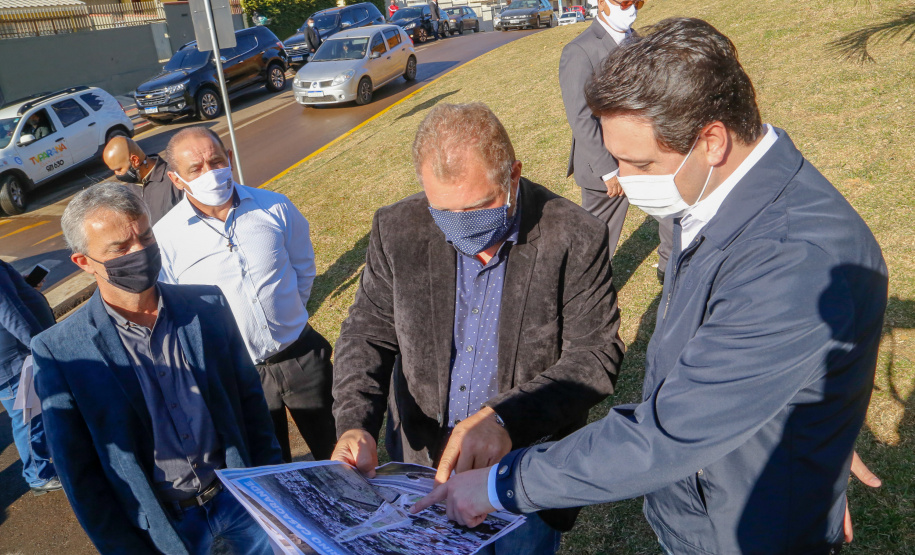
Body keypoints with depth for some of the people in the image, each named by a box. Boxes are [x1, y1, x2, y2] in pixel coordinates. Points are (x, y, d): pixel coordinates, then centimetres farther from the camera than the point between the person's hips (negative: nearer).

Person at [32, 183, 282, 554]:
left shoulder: (208, 305, -7)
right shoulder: (58, 353, -14)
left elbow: (249, 399, 2)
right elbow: (78, 474, -7)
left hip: (241, 493, 2)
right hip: (162, 523, -2)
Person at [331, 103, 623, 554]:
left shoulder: (574, 239, -19)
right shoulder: (398, 230, -11)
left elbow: (595, 355, -18)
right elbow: (367, 331, -3)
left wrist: (505, 418, -33)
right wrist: (355, 424, -20)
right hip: (420, 463, 3)